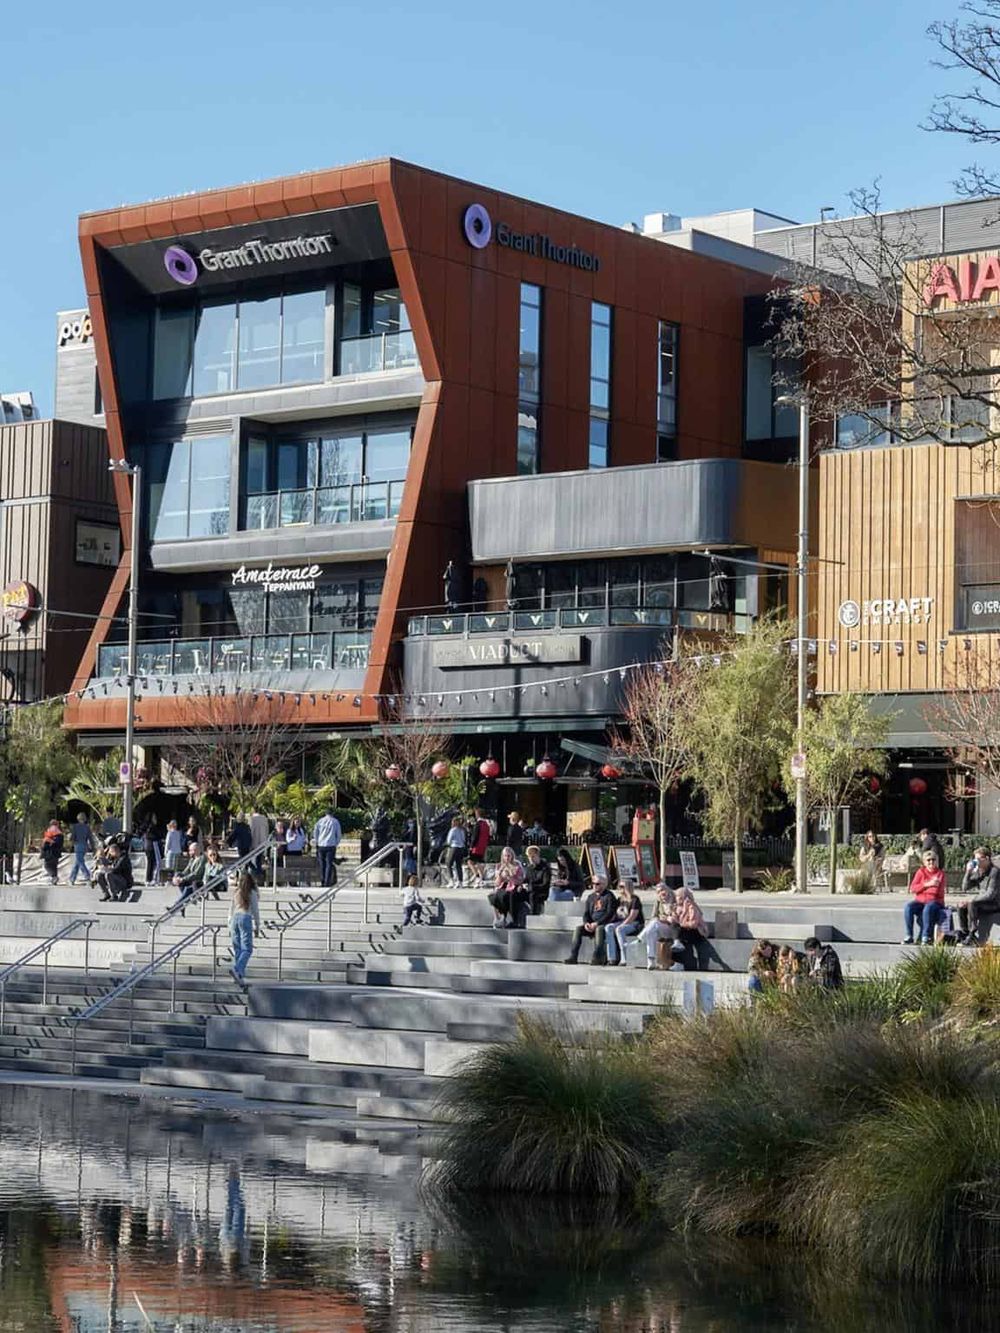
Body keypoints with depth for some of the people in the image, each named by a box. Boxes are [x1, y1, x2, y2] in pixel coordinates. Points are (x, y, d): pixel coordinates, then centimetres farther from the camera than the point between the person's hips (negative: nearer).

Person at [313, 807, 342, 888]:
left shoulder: (320, 821, 4)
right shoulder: (335, 821, 1)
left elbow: (315, 833, 9)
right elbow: (339, 835, 5)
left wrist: (316, 842, 22)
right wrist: (336, 844, 17)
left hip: (321, 845, 2)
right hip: (331, 846, -2)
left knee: (322, 864, 10)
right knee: (329, 864, -3)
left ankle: (322, 881, 12)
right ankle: (327, 882, -11)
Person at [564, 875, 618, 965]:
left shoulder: (609, 896, -2)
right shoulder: (591, 897, 18)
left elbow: (610, 914, -11)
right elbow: (586, 913, 16)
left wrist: (597, 923, -20)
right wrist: (586, 923, -7)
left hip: (605, 924, -6)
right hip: (592, 924, 6)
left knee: (599, 929, -39)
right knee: (578, 929, -20)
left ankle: (598, 958, -44)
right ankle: (573, 957, -26)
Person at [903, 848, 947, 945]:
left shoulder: (940, 874, 3)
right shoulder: (921, 871, 10)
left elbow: (938, 892, -9)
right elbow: (912, 889, 0)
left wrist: (921, 888, -10)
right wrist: (927, 884, -12)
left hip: (934, 901, -3)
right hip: (919, 901, 3)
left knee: (927, 909, -37)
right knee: (908, 907, -28)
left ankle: (926, 937, -28)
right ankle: (909, 936, -22)